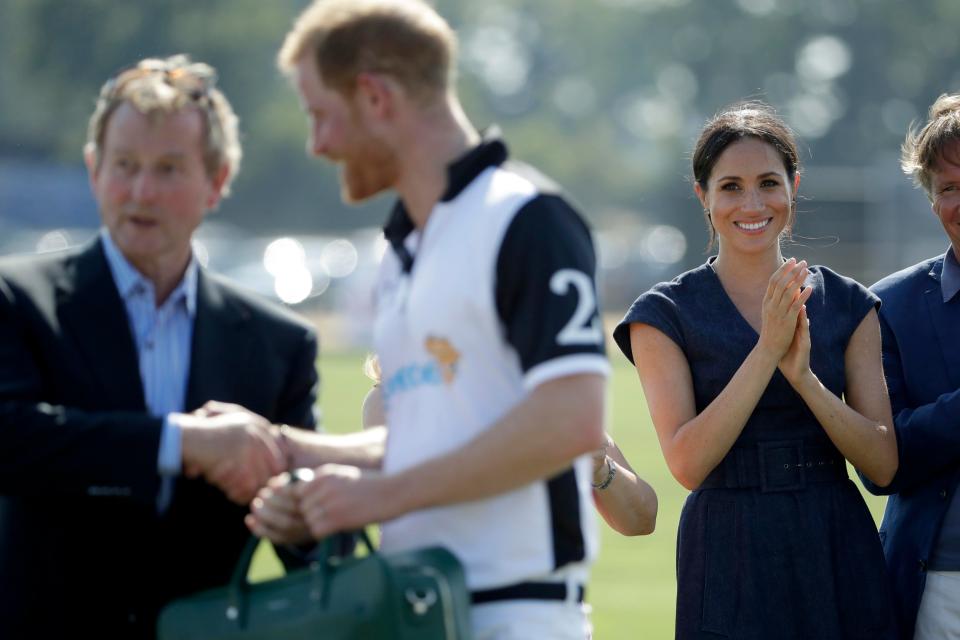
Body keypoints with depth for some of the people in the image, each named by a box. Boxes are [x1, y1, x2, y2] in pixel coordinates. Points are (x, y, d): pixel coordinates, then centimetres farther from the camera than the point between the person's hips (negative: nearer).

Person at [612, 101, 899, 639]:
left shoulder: (848, 305, 6)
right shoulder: (667, 313, -1)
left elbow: (884, 464, -1)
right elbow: (687, 463, -12)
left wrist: (803, 375, -15)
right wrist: (767, 349, -18)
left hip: (838, 553, 2)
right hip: (731, 558, -2)